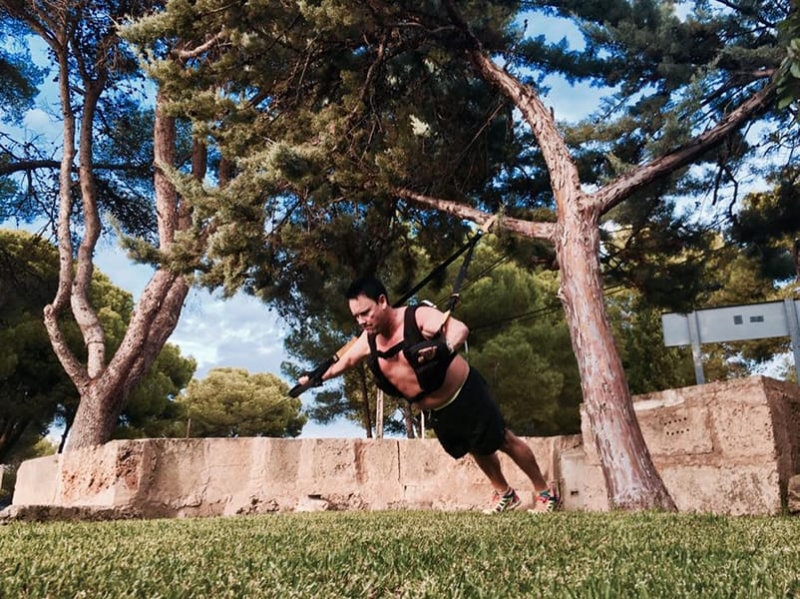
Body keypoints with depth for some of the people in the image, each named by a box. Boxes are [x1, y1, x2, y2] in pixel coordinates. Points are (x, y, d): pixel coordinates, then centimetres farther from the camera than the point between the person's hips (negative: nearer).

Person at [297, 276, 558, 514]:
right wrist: (317, 377, 10)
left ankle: (544, 492, 30)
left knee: (504, 441, 9)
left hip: (465, 394, -7)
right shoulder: (368, 340, -6)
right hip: (436, 412, 7)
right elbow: (344, 361, 14)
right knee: (478, 450, 25)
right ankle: (505, 494, 48)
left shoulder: (418, 316, -28)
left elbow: (460, 328, -45)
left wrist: (444, 348, -65)